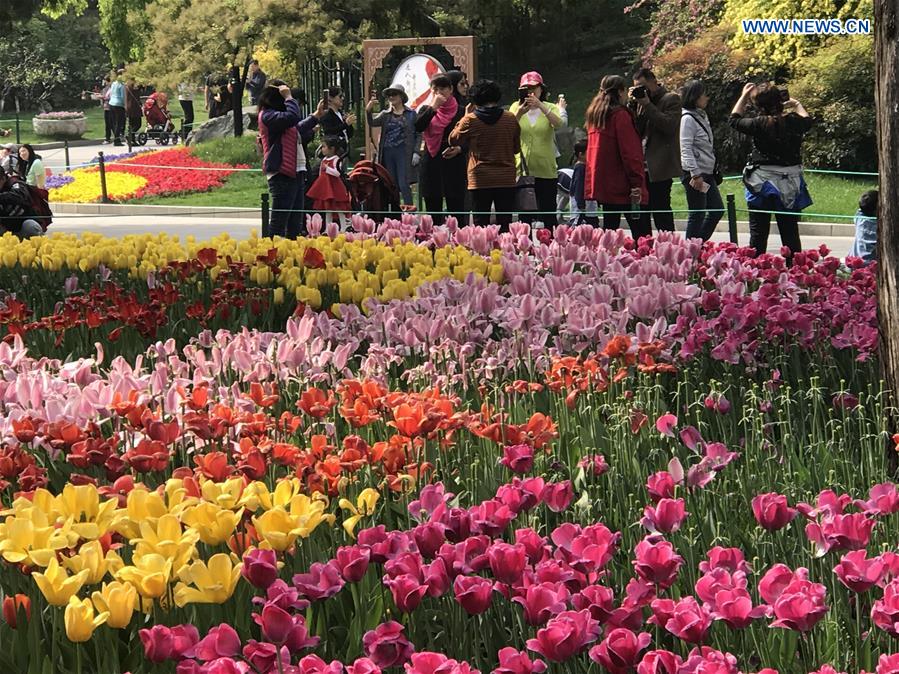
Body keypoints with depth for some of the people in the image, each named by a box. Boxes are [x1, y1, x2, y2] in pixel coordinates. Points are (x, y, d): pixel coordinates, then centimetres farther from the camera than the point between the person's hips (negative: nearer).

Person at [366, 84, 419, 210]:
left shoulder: (411, 114, 3)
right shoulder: (385, 115, 12)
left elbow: (418, 135, 1)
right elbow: (372, 123, -5)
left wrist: (416, 152, -9)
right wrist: (368, 110, -23)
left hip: (403, 152, -4)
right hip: (388, 152, 4)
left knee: (404, 184, -10)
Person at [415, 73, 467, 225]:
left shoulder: (461, 111, 5)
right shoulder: (426, 109, 11)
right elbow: (418, 127, -9)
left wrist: (459, 148, -12)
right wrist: (433, 107, -13)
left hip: (455, 163, -2)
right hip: (431, 163, 2)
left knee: (456, 210, -5)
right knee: (433, 210, 4)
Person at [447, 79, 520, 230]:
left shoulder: (470, 120, -7)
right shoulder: (511, 119, 1)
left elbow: (453, 140, 8)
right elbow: (516, 148, 11)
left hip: (480, 181, -2)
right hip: (506, 180, 2)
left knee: (481, 223, 3)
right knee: (505, 224, 4)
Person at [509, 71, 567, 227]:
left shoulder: (550, 108, 4)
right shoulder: (516, 107, 4)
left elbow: (560, 123, -18)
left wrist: (540, 106, -30)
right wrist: (519, 114, -27)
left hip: (546, 171, -1)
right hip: (521, 169, 1)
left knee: (549, 217, 0)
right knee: (524, 217, 7)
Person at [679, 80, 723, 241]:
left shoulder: (702, 116, 14)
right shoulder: (688, 118, -13)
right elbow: (686, 149, -19)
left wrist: (711, 173, 17)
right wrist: (696, 175, -22)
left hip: (707, 173, 10)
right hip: (694, 174, -10)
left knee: (717, 210, 12)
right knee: (697, 214, -5)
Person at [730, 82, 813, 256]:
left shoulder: (759, 124, -17)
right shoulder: (794, 122, -8)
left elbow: (734, 119, 1)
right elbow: (807, 121, 17)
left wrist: (744, 97, 11)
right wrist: (797, 105, 33)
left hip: (762, 185, -3)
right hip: (790, 185, 3)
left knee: (758, 233, 5)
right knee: (790, 232, 11)